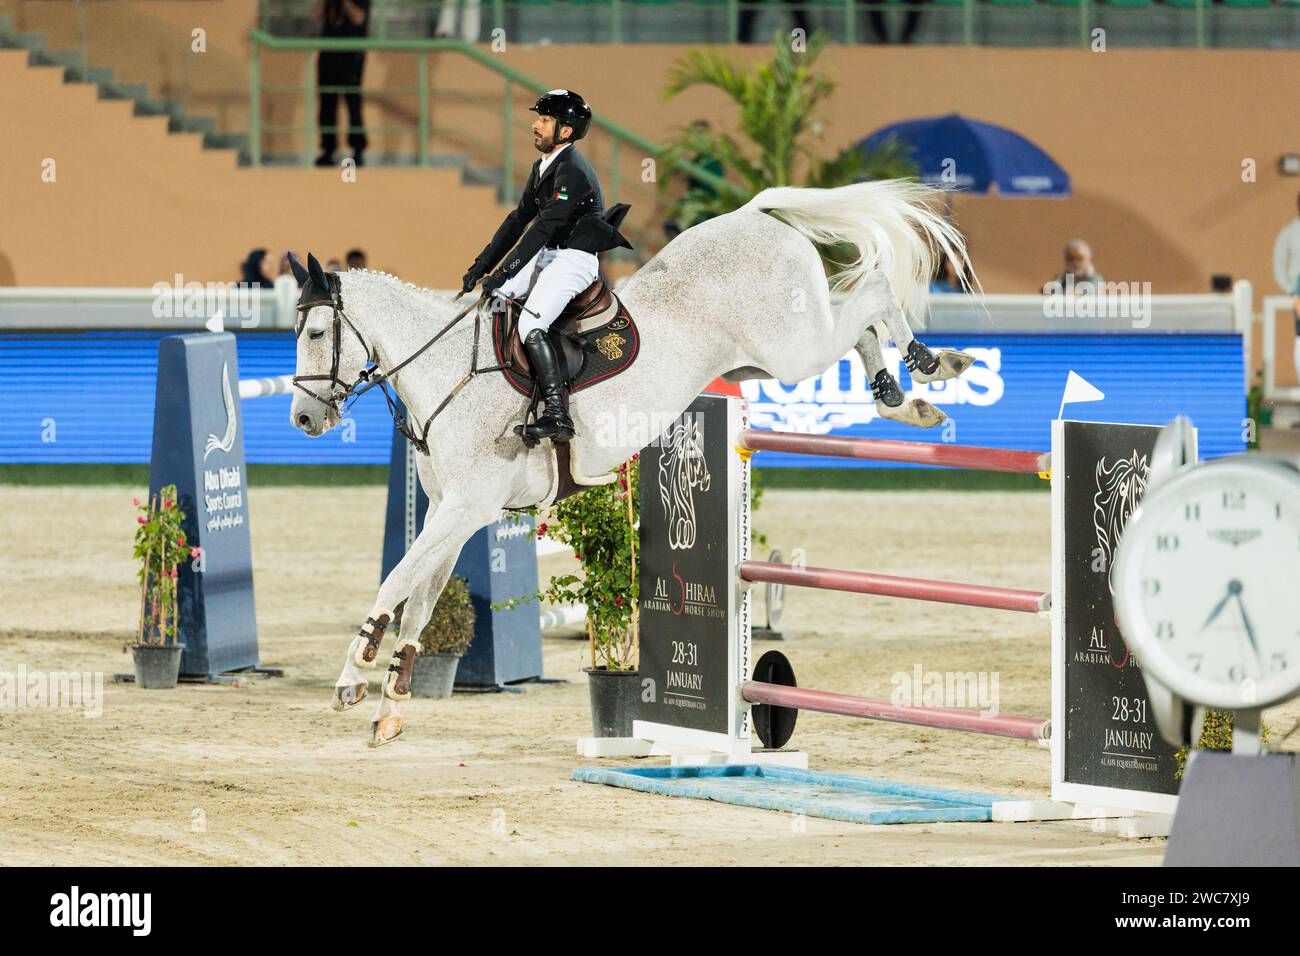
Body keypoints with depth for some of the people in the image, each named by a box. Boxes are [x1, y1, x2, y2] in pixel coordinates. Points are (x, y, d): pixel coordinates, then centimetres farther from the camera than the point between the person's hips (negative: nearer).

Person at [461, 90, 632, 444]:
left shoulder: (573, 172, -18)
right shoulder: (543, 167, 13)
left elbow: (544, 227, -23)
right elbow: (519, 218, 17)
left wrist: (503, 273, -25)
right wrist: (482, 265, 10)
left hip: (574, 258, -10)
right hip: (547, 255, 10)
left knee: (531, 326, -24)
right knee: (491, 299, 6)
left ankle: (558, 415, -29)